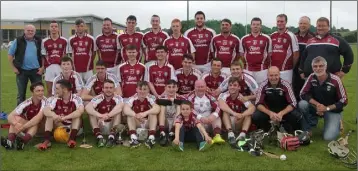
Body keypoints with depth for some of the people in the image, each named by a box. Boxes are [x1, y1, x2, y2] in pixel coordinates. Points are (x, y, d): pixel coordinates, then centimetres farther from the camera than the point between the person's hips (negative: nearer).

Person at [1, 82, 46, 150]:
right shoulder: (27, 103, -12)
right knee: (16, 118, -21)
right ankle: (10, 141, -40)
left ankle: (22, 142, -54)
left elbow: (39, 117, -34)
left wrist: (22, 127, -38)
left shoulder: (45, 101, -21)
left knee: (36, 123, -34)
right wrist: (16, 124, -41)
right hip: (28, 126, 3)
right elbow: (10, 116, -19)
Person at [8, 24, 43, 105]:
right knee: (21, 93, 9)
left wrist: (42, 67, -3)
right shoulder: (18, 41, -2)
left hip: (36, 70, 1)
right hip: (22, 70, 0)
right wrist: (13, 68, -2)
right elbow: (10, 54, 3)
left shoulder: (39, 41, 2)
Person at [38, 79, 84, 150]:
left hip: (73, 127, -2)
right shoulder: (55, 99, -7)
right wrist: (54, 116, -44)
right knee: (50, 115, -18)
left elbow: (81, 110, -36)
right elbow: (45, 110, -21)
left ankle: (72, 139, -34)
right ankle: (47, 140, -28)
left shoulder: (76, 99, -16)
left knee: (77, 114, -26)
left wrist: (64, 118, -42)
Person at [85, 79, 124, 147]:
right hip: (100, 125, 1)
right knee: (91, 111, -19)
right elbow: (87, 107, -28)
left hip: (113, 125, -1)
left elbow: (120, 106, -35)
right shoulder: (98, 98, -7)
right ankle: (99, 137, -31)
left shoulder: (117, 98, -9)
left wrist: (108, 115, -47)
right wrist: (100, 115, -45)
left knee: (118, 110, -23)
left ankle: (112, 136, -32)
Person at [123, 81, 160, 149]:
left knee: (153, 113, -26)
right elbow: (125, 109, -30)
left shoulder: (150, 98, -15)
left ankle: (151, 138, -36)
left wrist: (145, 113, -49)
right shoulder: (133, 98, -12)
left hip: (148, 123, -1)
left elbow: (157, 108, -35)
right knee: (130, 113, -23)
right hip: (136, 123, 1)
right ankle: (133, 138, -33)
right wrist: (135, 115, -49)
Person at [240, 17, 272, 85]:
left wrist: (267, 65, 5)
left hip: (262, 69, -1)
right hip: (247, 69, 1)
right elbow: (241, 54, 12)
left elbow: (269, 54, 8)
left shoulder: (266, 38, 3)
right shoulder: (244, 39, 7)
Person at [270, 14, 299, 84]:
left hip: (286, 70, -4)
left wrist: (292, 67, 2)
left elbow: (296, 54, -2)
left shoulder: (291, 36, -4)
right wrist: (269, 65, 9)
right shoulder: (272, 36, 10)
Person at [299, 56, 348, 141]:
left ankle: (336, 124, 15)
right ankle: (307, 129, -4)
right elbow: (303, 94, -12)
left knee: (329, 137, -19)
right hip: (316, 107, 3)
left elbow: (344, 101, -14)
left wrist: (327, 108, -21)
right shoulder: (311, 77, -13)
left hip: (332, 110, -3)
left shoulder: (335, 80, -21)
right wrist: (317, 104, -25)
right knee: (302, 104, -28)